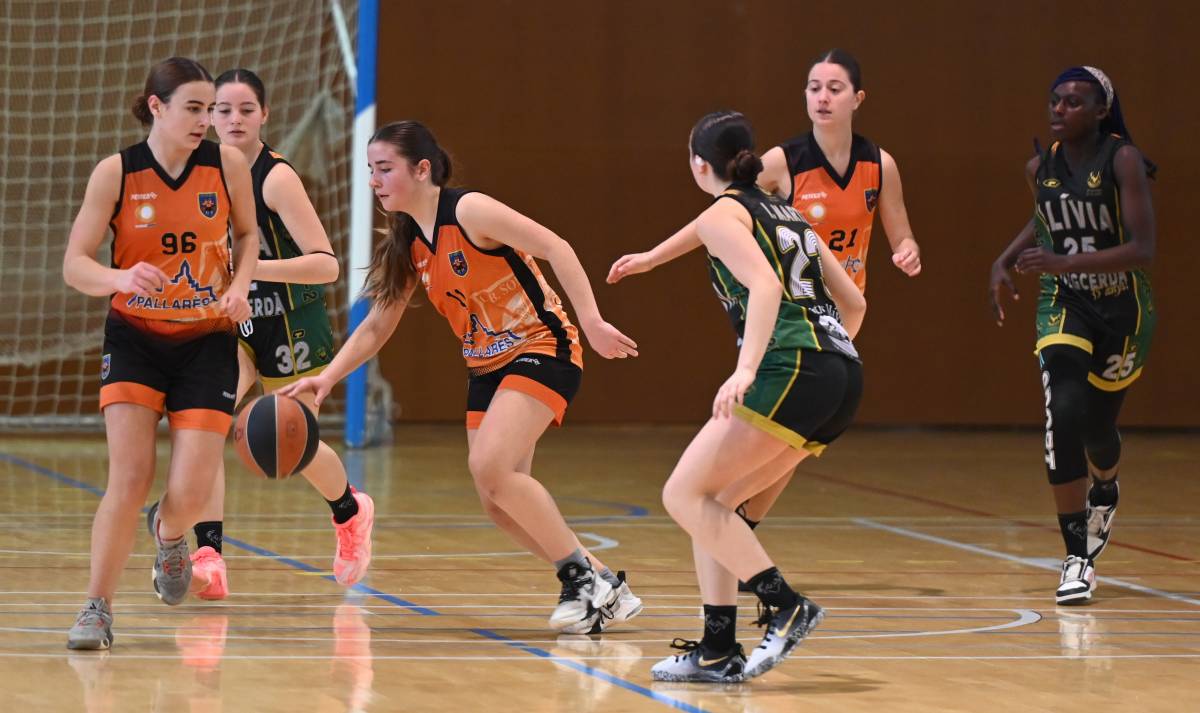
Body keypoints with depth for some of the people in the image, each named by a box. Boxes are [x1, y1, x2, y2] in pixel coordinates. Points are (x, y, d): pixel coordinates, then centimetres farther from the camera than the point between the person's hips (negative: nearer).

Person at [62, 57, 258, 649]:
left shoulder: (228, 165, -6)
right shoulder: (115, 173, -10)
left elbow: (247, 234, 13)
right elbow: (74, 265, -10)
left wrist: (240, 286, -6)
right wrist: (120, 278, -31)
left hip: (206, 344, 1)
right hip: (134, 339, -1)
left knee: (191, 492, -9)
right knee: (129, 479, -16)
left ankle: (169, 536, 29)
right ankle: (97, 610, -2)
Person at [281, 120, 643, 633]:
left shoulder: (469, 211, -16)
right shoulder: (407, 245, 7)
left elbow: (555, 248, -20)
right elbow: (375, 328, 13)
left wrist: (591, 322, -29)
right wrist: (326, 378, -1)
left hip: (542, 349, -8)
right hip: (488, 368, 8)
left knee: (490, 468, -26)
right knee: (500, 502, 0)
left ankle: (582, 575, -13)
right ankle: (604, 590, 11)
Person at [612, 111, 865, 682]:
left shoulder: (723, 214, 2)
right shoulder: (786, 213, 25)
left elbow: (765, 286, -17)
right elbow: (853, 302, 26)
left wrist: (746, 369, -26)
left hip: (792, 371, -8)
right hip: (842, 380, 8)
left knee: (685, 495, -5)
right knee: (712, 503, 13)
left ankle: (785, 605, -14)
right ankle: (718, 651, 7)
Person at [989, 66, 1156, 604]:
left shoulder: (1123, 161, -19)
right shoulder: (1040, 168, -3)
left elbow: (1142, 250, -26)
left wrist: (1067, 262, -35)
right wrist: (1004, 262, 6)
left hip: (1123, 312, -2)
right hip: (1065, 305, 2)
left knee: (1098, 427, 11)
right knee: (1064, 413, -21)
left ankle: (1104, 490, 52)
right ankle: (1077, 558, -15)